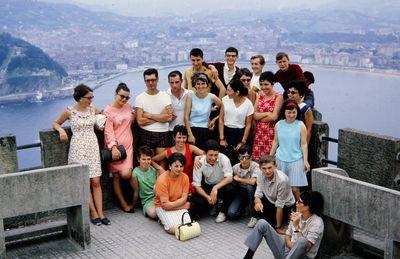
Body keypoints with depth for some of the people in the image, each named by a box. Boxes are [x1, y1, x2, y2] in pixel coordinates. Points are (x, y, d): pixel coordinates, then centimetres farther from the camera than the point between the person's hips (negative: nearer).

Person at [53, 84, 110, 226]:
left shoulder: (93, 109, 6)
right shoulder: (70, 112, -2)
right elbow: (55, 123, 12)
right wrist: (61, 130, -9)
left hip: (92, 146, 3)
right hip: (78, 148, -3)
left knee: (96, 182, 0)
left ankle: (100, 213, 1)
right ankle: (93, 213, 4)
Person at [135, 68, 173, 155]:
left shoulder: (165, 96, 4)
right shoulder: (140, 98, 0)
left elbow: (169, 118, -9)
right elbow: (140, 121, -9)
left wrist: (149, 115, -8)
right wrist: (161, 117, -8)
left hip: (162, 134, 1)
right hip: (145, 134, -1)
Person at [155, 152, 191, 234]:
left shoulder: (185, 177, -7)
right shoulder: (162, 179, -20)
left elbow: (184, 198, -7)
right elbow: (165, 204, -19)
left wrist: (172, 204, -24)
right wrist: (184, 205, -16)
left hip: (180, 206, 4)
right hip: (163, 207, -4)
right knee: (175, 229, -26)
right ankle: (164, 219, 6)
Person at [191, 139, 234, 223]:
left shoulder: (223, 158, -23)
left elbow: (229, 178, -27)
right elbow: (196, 185, -14)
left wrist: (215, 188, -40)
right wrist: (207, 197, -31)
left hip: (222, 185, -2)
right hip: (208, 187, 2)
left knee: (229, 188, -36)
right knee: (197, 201, -24)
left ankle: (223, 211, -7)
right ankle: (216, 204, 10)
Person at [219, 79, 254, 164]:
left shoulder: (248, 104, -6)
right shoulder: (225, 100, -3)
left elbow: (248, 125, 0)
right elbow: (221, 120, 1)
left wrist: (243, 142, -4)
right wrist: (222, 138, -3)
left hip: (240, 134, -1)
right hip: (226, 132, 1)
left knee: (238, 160, -7)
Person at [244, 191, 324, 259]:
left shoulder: (317, 223, -16)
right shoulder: (297, 215, 5)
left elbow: (306, 247, -23)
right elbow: (287, 235, 10)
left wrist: (297, 227, -25)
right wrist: (292, 246, -12)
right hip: (286, 249, 7)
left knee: (302, 241, -43)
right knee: (262, 223, -6)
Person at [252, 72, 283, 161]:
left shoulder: (278, 97, -5)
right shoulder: (260, 95, 11)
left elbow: (274, 117, -13)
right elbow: (254, 115, 3)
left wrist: (260, 117, -2)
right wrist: (267, 114, -11)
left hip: (272, 132, -5)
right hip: (259, 132, 5)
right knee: (258, 159, 3)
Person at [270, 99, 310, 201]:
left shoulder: (300, 125, -3)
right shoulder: (278, 125, 3)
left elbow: (304, 144, -2)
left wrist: (305, 161, -6)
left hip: (296, 160, -2)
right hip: (281, 159, 2)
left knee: (295, 188, -5)